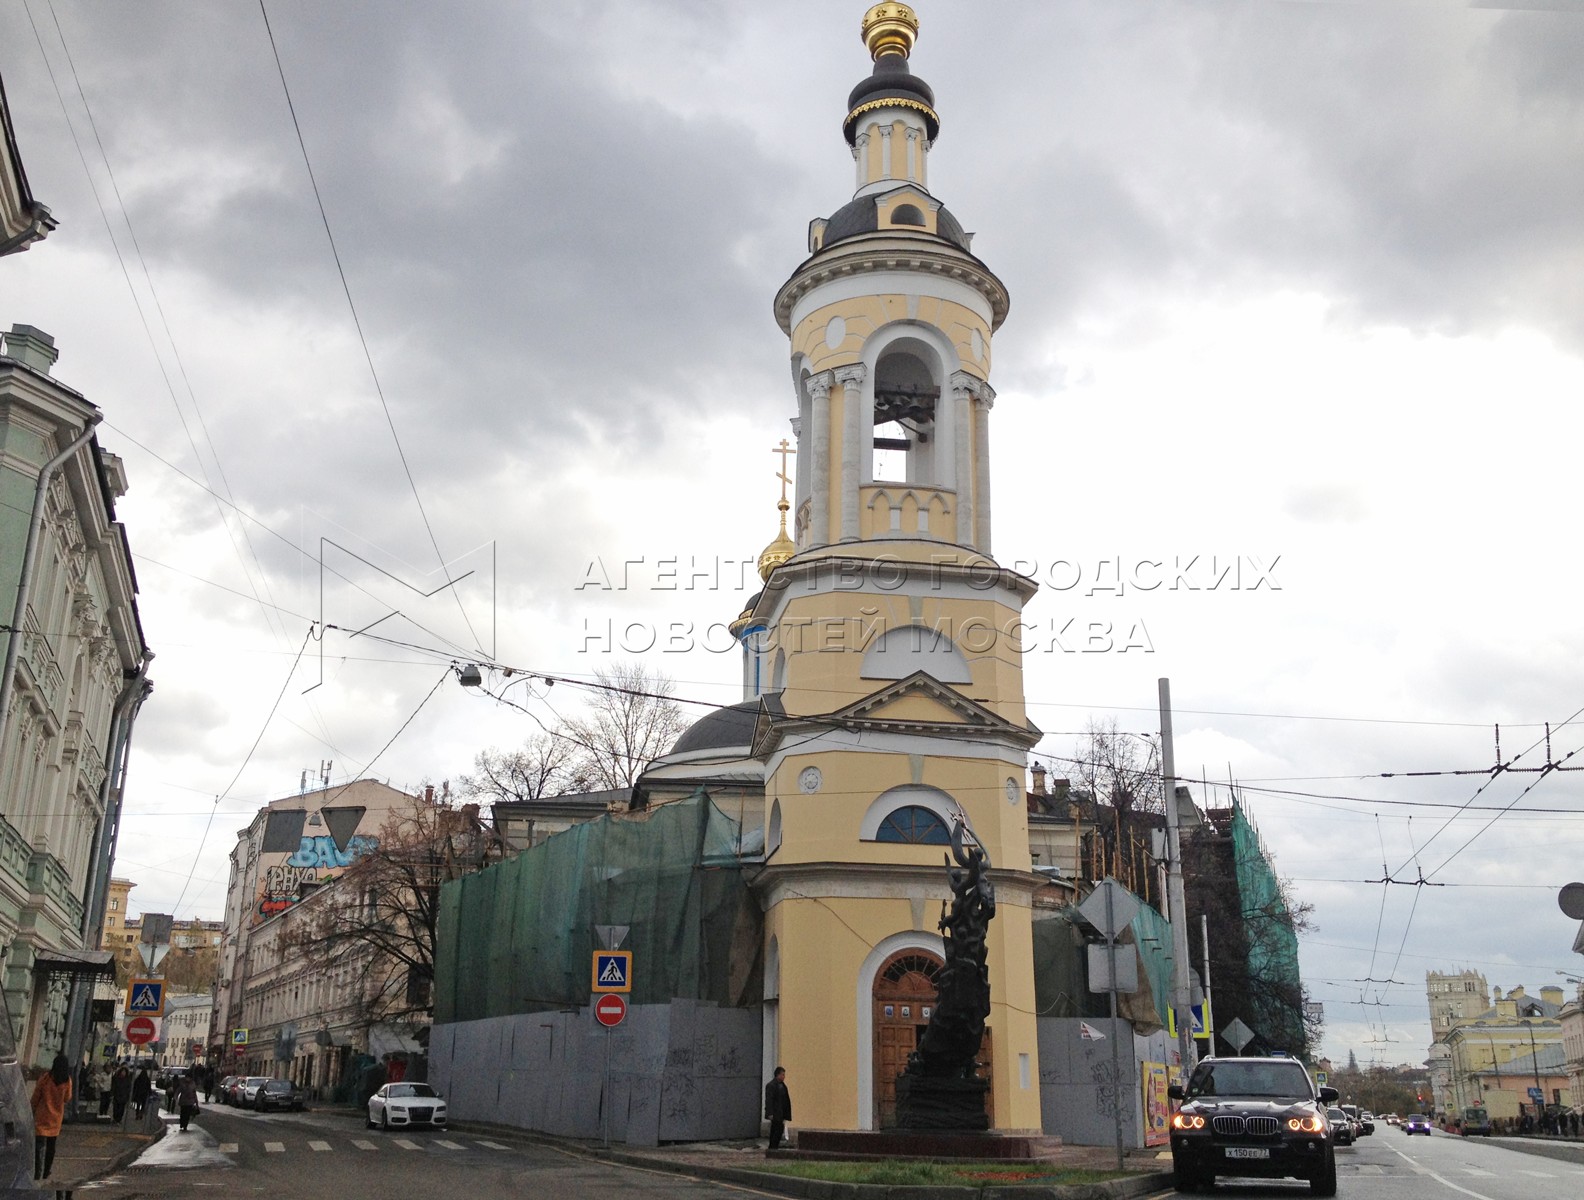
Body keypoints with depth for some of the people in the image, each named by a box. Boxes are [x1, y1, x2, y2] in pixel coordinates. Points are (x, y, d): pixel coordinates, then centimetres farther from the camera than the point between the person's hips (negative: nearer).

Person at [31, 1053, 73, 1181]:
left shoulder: (45, 1077, -12)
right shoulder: (67, 1080, -6)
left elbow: (36, 1097, -6)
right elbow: (67, 1099, 5)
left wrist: (32, 1111, 6)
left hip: (42, 1116, -3)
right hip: (56, 1117, 3)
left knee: (39, 1146, -5)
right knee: (51, 1146, 16)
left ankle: (37, 1175, -13)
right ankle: (46, 1174, 23)